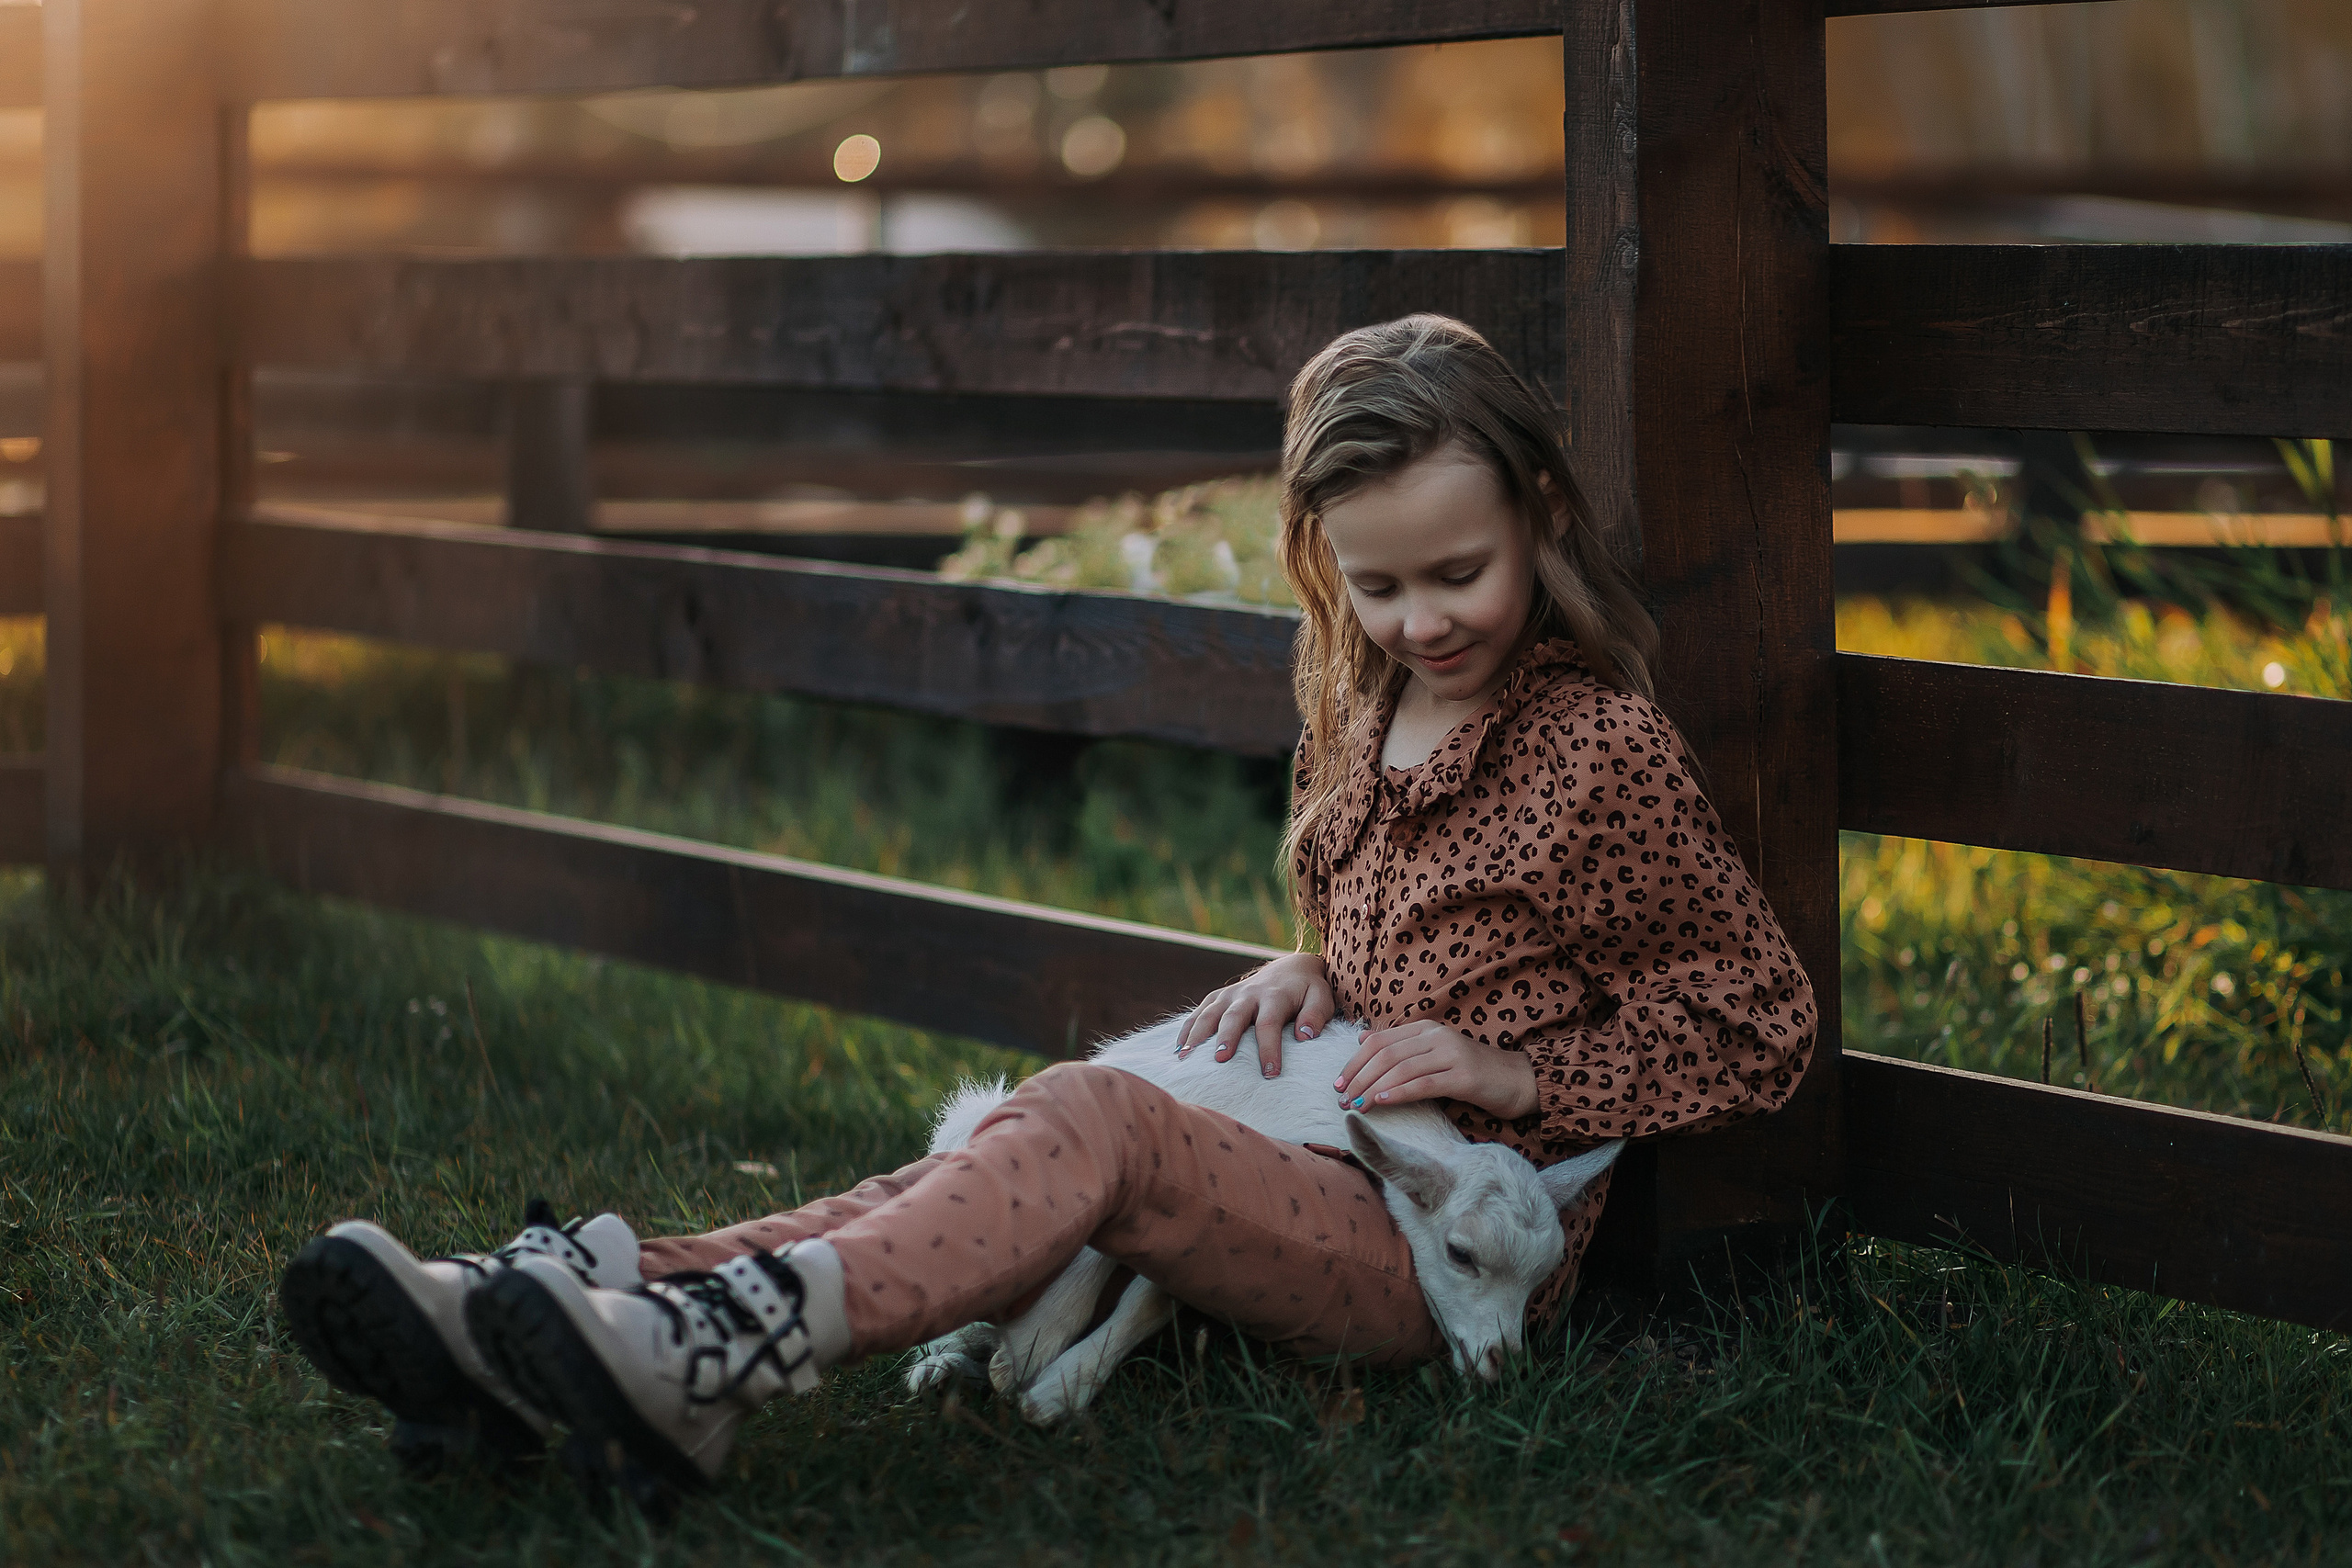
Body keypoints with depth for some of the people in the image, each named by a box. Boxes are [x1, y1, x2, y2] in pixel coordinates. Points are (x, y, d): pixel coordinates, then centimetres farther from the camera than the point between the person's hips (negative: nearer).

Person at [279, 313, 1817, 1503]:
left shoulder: (1605, 750, -4)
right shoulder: (1365, 712, 18)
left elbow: (1767, 1024, -1)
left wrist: (1515, 1072, -10)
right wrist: (1310, 977, 8)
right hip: (1323, 1184, 7)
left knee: (1089, 1121, -32)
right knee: (979, 1187, -18)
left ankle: (706, 1366, -52)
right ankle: (555, 1307, -37)